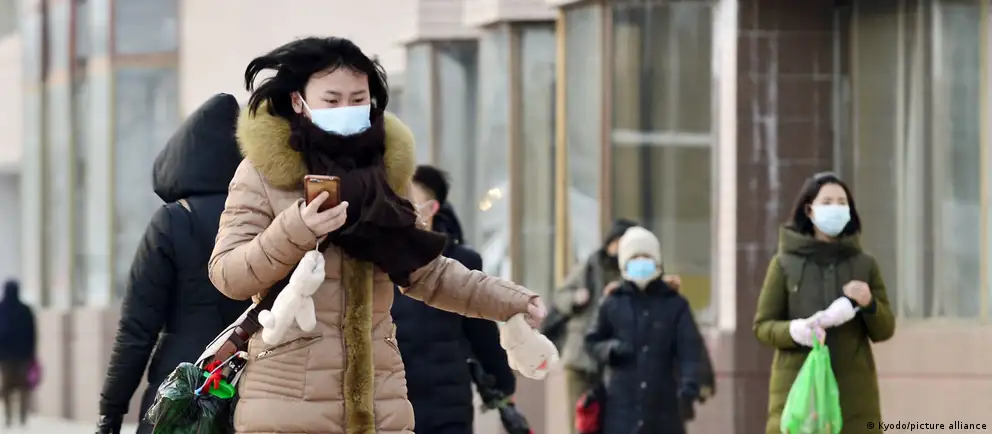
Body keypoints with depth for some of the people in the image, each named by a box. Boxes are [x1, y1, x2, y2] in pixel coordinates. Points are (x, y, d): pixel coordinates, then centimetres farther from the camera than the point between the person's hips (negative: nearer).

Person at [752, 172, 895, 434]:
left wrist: (869, 304, -12)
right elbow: (762, 325, 3)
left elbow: (884, 330, 9)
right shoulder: (784, 264, 3)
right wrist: (795, 330, -18)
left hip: (853, 391, 2)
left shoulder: (865, 265, 9)